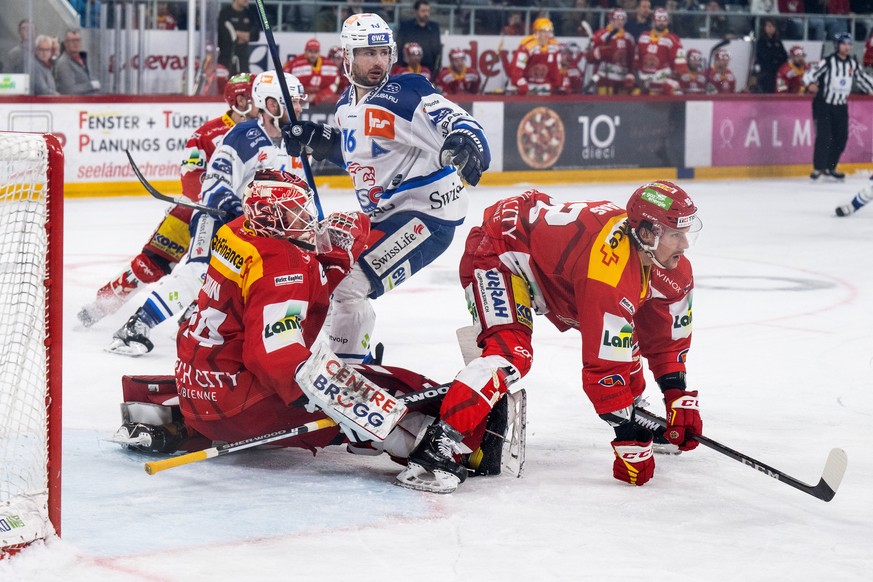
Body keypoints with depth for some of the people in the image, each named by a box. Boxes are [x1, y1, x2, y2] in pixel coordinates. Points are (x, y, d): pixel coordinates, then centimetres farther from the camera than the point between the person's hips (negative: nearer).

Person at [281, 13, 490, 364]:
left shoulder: (407, 92, -15)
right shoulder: (347, 105, 9)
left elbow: (460, 124, -26)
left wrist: (464, 144, -48)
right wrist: (315, 140, 13)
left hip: (427, 211, -9)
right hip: (382, 215, 9)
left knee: (349, 285, -19)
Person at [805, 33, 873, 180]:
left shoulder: (853, 63, 4)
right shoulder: (828, 62, -13)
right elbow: (810, 74, -17)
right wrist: (810, 84, -36)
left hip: (841, 106, 6)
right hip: (823, 103, -6)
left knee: (841, 137, 3)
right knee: (824, 136, -13)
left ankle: (830, 167, 16)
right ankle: (818, 168, -3)